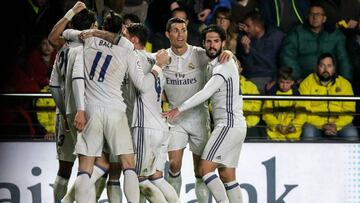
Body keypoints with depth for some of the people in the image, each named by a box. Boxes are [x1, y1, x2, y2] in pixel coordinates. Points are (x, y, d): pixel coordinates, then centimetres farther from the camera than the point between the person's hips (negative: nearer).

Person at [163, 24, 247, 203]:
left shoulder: (224, 65, -12)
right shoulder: (213, 65, 18)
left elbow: (206, 93, -20)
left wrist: (180, 109, -19)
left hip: (229, 124, -10)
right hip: (235, 126, 10)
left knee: (205, 168, -15)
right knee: (227, 175, 10)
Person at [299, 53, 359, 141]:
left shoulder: (345, 84, 8)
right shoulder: (306, 83, 2)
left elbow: (349, 111, 1)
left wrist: (336, 126, -17)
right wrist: (322, 126, -19)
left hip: (339, 125, 1)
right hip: (315, 126, -1)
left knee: (351, 133, -28)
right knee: (308, 132, -33)